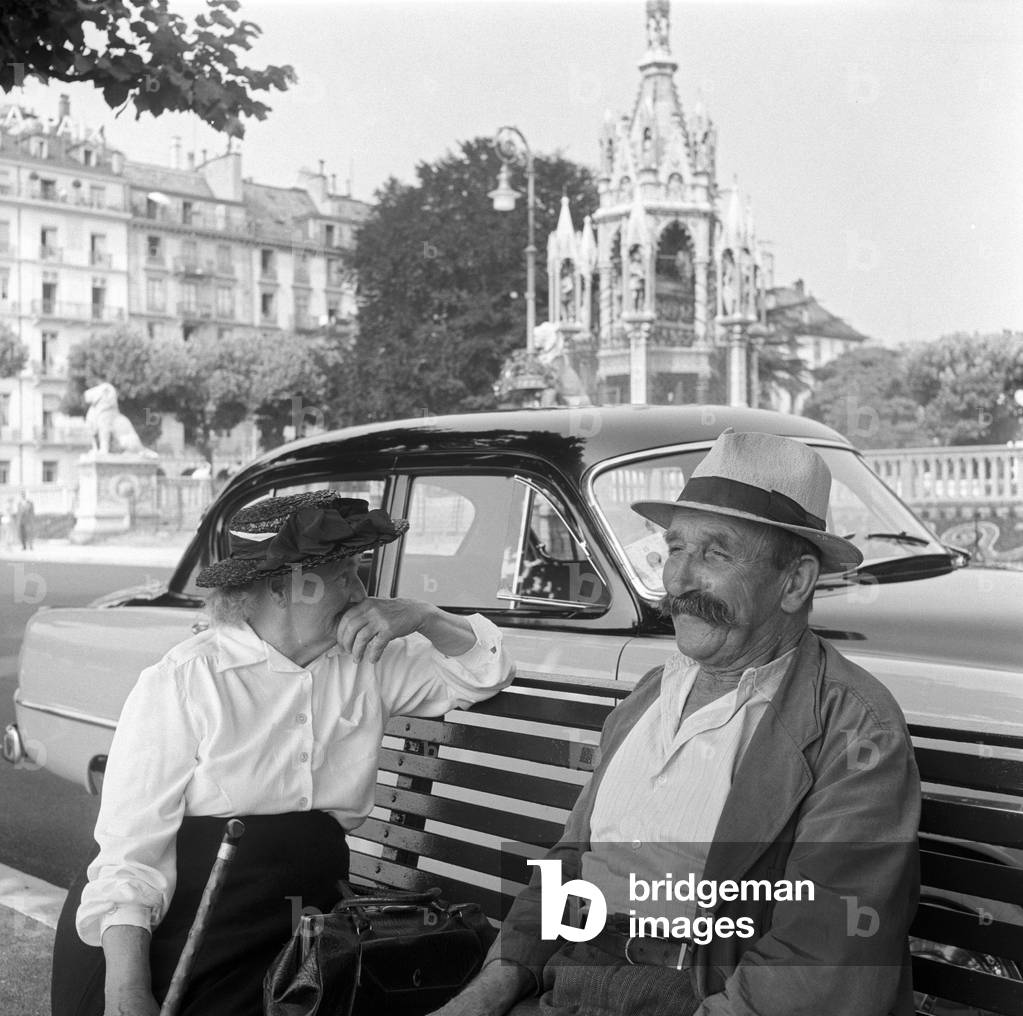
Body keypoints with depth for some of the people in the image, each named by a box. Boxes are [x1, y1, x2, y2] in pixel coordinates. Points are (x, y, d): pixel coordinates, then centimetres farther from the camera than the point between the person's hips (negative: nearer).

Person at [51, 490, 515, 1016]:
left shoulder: (366, 663, 4)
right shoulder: (181, 682, -11)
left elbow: (483, 675, 12)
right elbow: (130, 849, -13)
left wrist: (419, 617, -7)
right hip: (173, 929, -4)